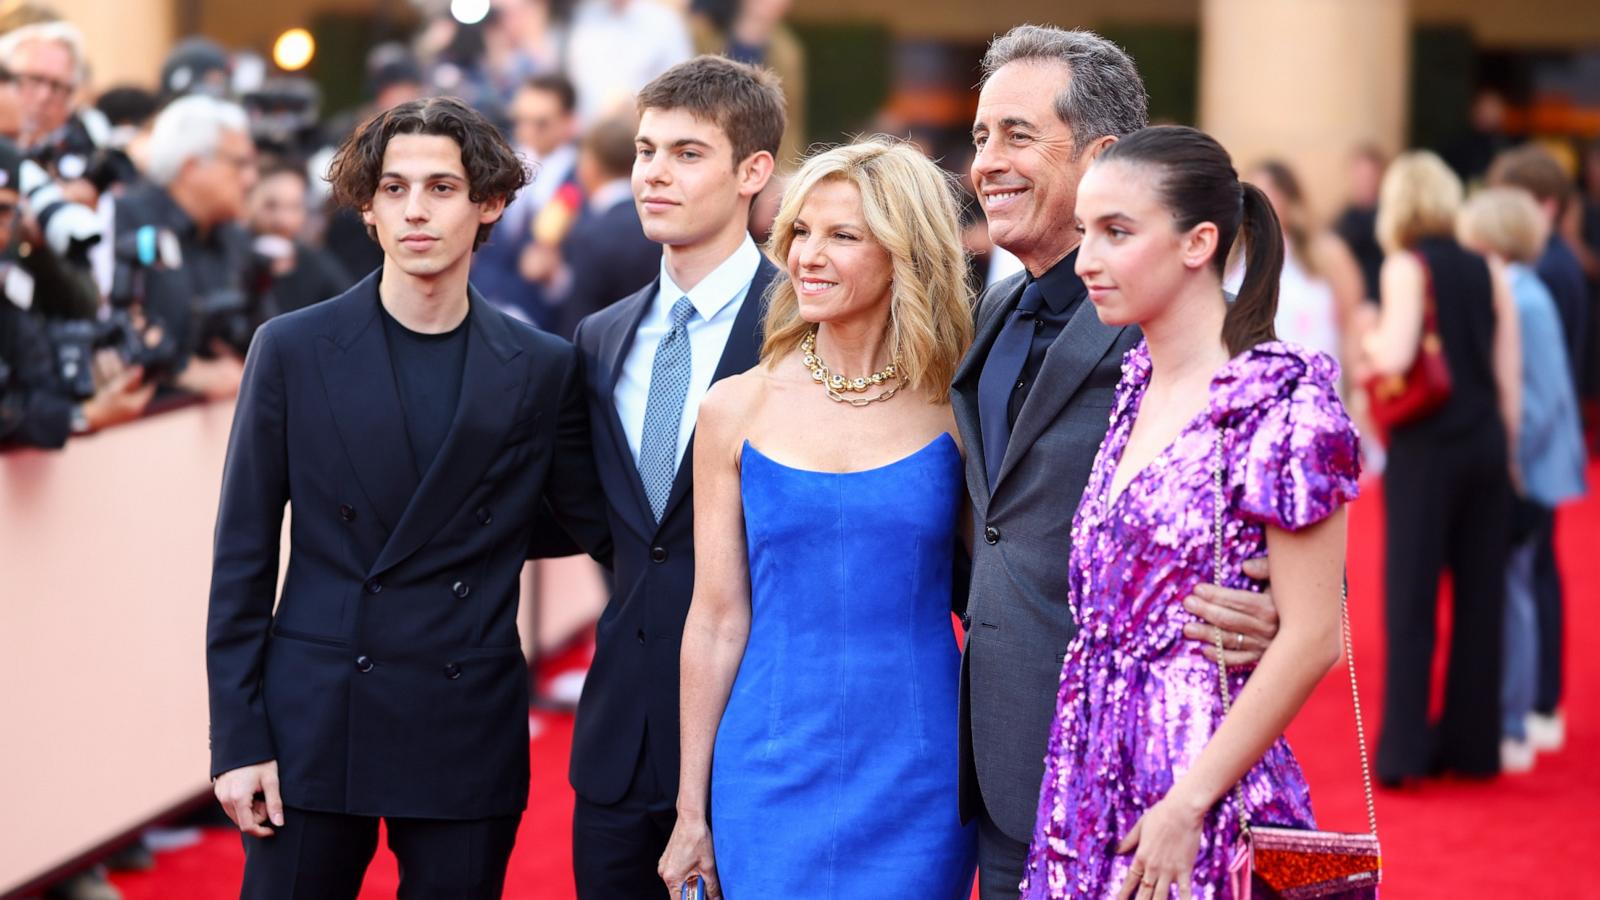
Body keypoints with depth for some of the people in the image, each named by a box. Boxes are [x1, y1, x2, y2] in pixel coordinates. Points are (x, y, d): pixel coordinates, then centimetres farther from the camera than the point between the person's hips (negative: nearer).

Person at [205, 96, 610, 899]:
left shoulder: (542, 371, 3)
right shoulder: (292, 350, 0)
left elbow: (601, 529, 10)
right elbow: (243, 556, 1)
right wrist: (237, 737, -3)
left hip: (470, 738, 1)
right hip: (313, 725, -1)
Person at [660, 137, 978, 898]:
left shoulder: (955, 409, 0)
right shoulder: (737, 409, 2)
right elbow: (717, 619, 4)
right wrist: (690, 812, 5)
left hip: (916, 777, -1)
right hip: (772, 776, 1)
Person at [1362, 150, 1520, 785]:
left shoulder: (1407, 267, -7)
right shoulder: (1489, 272, 7)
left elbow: (1396, 356, -18)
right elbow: (1510, 376, 8)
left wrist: (1368, 342, 3)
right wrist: (1507, 449, 16)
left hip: (1425, 446, -4)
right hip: (1487, 444, 5)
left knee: (1411, 596, 0)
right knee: (1479, 595, 10)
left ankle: (1404, 749, -2)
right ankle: (1473, 743, 16)